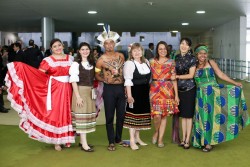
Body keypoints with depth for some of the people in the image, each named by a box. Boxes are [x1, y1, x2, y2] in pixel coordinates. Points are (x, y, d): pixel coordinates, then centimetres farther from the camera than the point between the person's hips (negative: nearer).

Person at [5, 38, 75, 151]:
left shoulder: (70, 59, 10)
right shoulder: (48, 60, -1)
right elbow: (39, 74, -9)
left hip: (67, 90, 3)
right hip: (54, 90, -3)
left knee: (67, 114, 7)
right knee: (55, 114, 0)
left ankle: (66, 138, 20)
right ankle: (56, 141, 10)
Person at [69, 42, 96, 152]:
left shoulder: (92, 64, 11)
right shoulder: (76, 64, -7)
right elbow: (73, 81, -11)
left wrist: (93, 92, 8)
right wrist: (78, 96, -17)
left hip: (90, 92, 7)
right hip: (80, 91, -7)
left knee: (88, 115, 8)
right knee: (82, 116, -6)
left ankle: (82, 141, 19)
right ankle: (84, 144, -4)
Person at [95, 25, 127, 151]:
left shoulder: (121, 56, 5)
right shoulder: (101, 59, -5)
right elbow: (96, 75, 5)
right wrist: (105, 80, -6)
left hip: (121, 88, 4)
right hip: (109, 89, -3)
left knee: (121, 115, 10)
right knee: (110, 117, 3)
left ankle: (118, 139, 26)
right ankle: (111, 142, 13)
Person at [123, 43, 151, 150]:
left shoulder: (146, 62, 10)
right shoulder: (129, 63, -9)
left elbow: (149, 77, 15)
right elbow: (128, 81, -15)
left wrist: (149, 91, 11)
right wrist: (129, 95, -21)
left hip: (145, 93, 7)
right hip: (134, 92, -7)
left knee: (141, 115, 13)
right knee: (133, 114, -2)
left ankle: (137, 137, 25)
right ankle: (132, 140, 5)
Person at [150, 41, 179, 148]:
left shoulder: (171, 62, 6)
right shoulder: (152, 62, 7)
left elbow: (174, 79, 4)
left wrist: (176, 95, 1)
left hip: (167, 90, 1)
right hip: (155, 90, -1)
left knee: (164, 115, 4)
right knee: (157, 115, -10)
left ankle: (160, 139, 16)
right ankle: (156, 132, 20)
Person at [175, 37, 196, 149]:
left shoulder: (192, 58, -5)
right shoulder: (177, 57, 9)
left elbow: (191, 75, -10)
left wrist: (177, 76, -9)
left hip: (189, 89, -4)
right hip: (180, 89, 4)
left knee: (188, 114, 0)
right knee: (182, 114, 9)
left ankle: (187, 140, 6)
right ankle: (183, 138, 18)